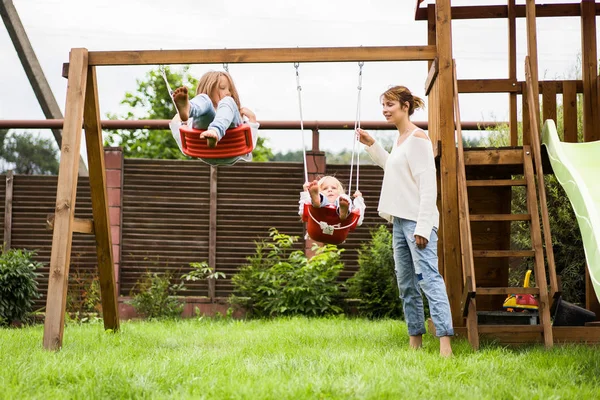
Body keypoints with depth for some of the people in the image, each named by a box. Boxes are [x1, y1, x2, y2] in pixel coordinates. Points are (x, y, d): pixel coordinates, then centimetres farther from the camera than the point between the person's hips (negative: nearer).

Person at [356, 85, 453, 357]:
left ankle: (445, 343, -24)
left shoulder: (418, 138, -10)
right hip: (399, 220, 10)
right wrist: (372, 145, 26)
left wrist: (423, 226, -21)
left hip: (417, 220, -10)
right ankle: (415, 340, 20)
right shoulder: (399, 139, 16)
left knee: (428, 278, -18)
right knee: (406, 284, 12)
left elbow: (428, 185, -16)